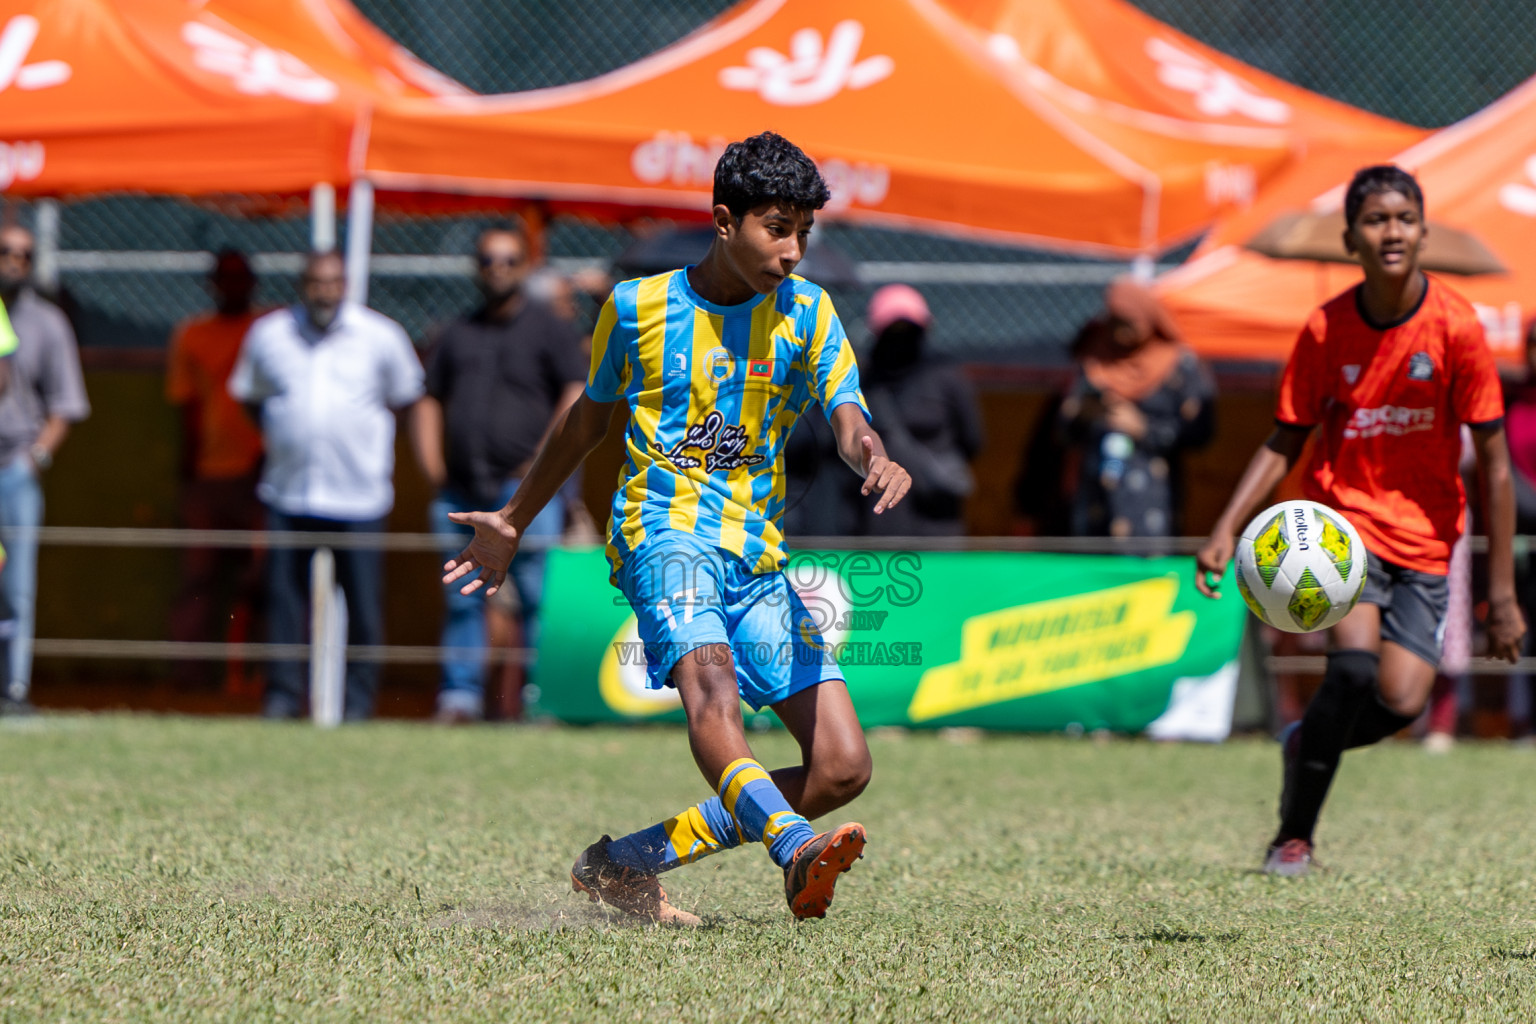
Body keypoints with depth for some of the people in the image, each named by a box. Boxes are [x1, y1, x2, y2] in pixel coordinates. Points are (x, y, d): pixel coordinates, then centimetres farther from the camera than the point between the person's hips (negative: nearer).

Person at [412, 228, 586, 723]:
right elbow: (429, 399, 23)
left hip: (526, 486, -5)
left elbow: (578, 395, -3)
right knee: (461, 598, 4)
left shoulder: (548, 327, 6)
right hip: (461, 491, 5)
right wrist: (432, 464, 9)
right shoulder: (459, 333, 20)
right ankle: (460, 694, 8)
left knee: (539, 596, -9)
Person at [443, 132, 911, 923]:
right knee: (707, 673, -36)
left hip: (758, 556, 3)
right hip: (664, 529, -3)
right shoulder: (637, 307, 4)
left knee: (843, 768, -6)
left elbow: (848, 418, -9)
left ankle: (625, 866, 3)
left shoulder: (807, 313, 5)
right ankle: (794, 852, -59)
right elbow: (589, 419, 20)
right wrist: (512, 523, 30)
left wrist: (873, 458, -34)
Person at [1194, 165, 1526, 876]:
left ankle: (1309, 743, 19)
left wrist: (1500, 591, -8)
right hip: (1342, 516, 0)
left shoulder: (1455, 326, -11)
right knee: (1356, 661, -25)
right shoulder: (1327, 329, -6)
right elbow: (1285, 442, 3)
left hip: (1423, 535, 1)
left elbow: (1493, 462, -6)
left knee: (1402, 700, -16)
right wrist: (1227, 530, -13)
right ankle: (1293, 838, -8)